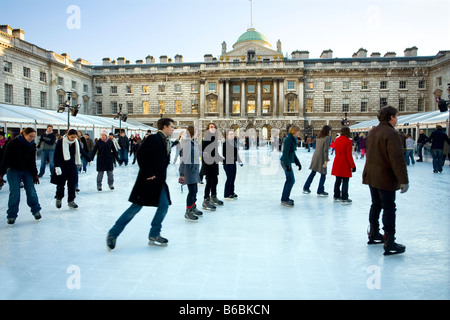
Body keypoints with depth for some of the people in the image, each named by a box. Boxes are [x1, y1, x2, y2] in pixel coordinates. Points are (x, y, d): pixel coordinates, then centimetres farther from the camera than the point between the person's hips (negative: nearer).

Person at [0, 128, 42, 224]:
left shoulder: (32, 145, -4)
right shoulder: (13, 143, -17)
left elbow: (32, 161, 2)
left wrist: (34, 174, -1)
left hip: (27, 171, 3)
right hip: (13, 171, -3)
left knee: (31, 191, -3)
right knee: (14, 193, -7)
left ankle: (36, 210, 16)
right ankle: (11, 215, 7)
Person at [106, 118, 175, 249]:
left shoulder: (166, 142, 13)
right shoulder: (153, 139, -12)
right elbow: (140, 155, -18)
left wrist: (162, 176, 9)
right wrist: (147, 174, -18)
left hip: (159, 181, 8)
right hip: (148, 180, -8)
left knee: (164, 205, 1)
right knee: (135, 207, -2)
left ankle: (154, 235, 14)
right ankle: (113, 234, 12)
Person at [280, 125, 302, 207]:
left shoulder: (293, 139, 13)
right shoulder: (288, 139, -17)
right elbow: (285, 153, -22)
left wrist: (298, 163, 21)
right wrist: (287, 165, -25)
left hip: (287, 162, 10)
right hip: (286, 162, -10)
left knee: (289, 180, 16)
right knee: (291, 180, -8)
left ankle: (285, 198, 25)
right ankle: (284, 200, -4)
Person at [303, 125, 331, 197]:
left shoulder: (318, 137, 10)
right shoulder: (326, 138, -12)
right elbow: (325, 150, -16)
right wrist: (326, 160, -15)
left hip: (315, 156, 7)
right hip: (321, 158, -7)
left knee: (313, 173, 16)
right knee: (323, 175, 4)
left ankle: (306, 188, 21)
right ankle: (320, 191, 7)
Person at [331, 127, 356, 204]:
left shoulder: (337, 140, 4)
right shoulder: (348, 141, -15)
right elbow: (349, 155, -15)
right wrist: (353, 166, -9)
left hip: (337, 162, 7)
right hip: (345, 164, -7)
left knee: (338, 180, 17)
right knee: (345, 182, 1)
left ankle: (336, 196, 27)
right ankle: (344, 199, 5)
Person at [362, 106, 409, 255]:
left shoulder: (372, 132, 10)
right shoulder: (392, 134, -18)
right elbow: (398, 159, -22)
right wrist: (403, 180, -19)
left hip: (371, 176, 8)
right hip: (386, 178, -8)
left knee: (376, 205, 19)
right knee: (389, 209, -2)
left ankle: (373, 234, 31)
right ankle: (389, 244, 2)